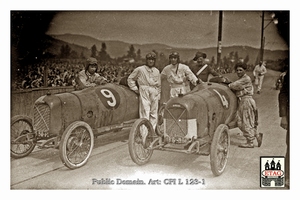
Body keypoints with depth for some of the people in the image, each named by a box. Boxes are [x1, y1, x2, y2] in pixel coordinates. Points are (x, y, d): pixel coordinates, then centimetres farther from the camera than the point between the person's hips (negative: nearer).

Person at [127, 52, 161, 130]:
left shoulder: (157, 71, 17)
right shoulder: (140, 69, 5)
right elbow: (130, 79, 8)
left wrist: (158, 94, 15)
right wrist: (135, 89, 2)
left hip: (154, 92, 4)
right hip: (144, 92, -4)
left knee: (154, 113, 6)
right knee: (145, 111, -10)